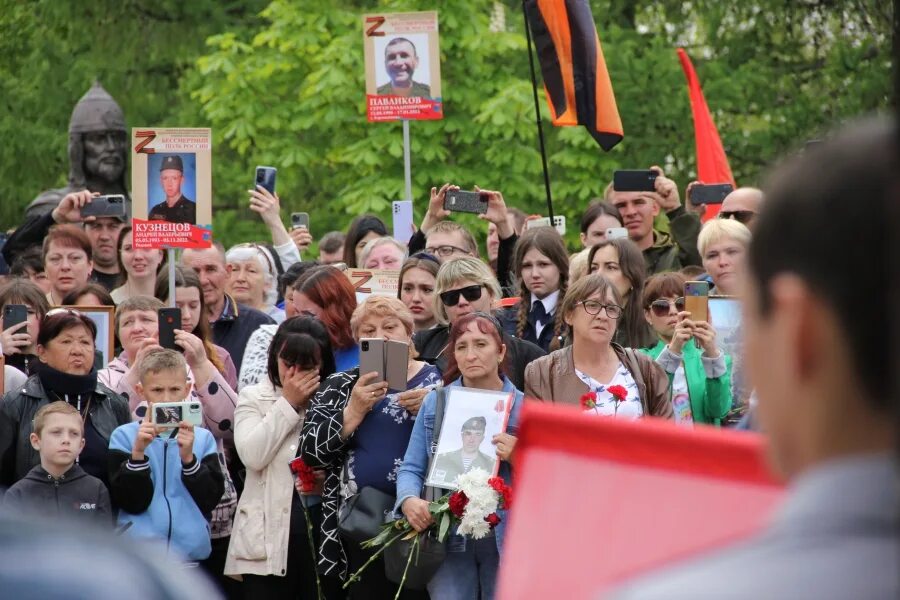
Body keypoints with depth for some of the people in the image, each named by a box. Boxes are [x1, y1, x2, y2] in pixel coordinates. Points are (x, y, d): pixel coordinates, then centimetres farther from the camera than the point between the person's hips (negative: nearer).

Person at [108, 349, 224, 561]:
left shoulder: (202, 438, 4)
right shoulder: (124, 437, 0)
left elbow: (211, 498, -3)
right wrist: (138, 452, -19)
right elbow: (131, 501, -7)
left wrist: (188, 458, -16)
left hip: (192, 550, 2)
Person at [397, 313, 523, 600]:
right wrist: (409, 501, -16)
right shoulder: (435, 402, 7)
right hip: (449, 538, 0)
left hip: (508, 540, 0)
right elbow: (411, 468, 4)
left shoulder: (524, 407, 4)